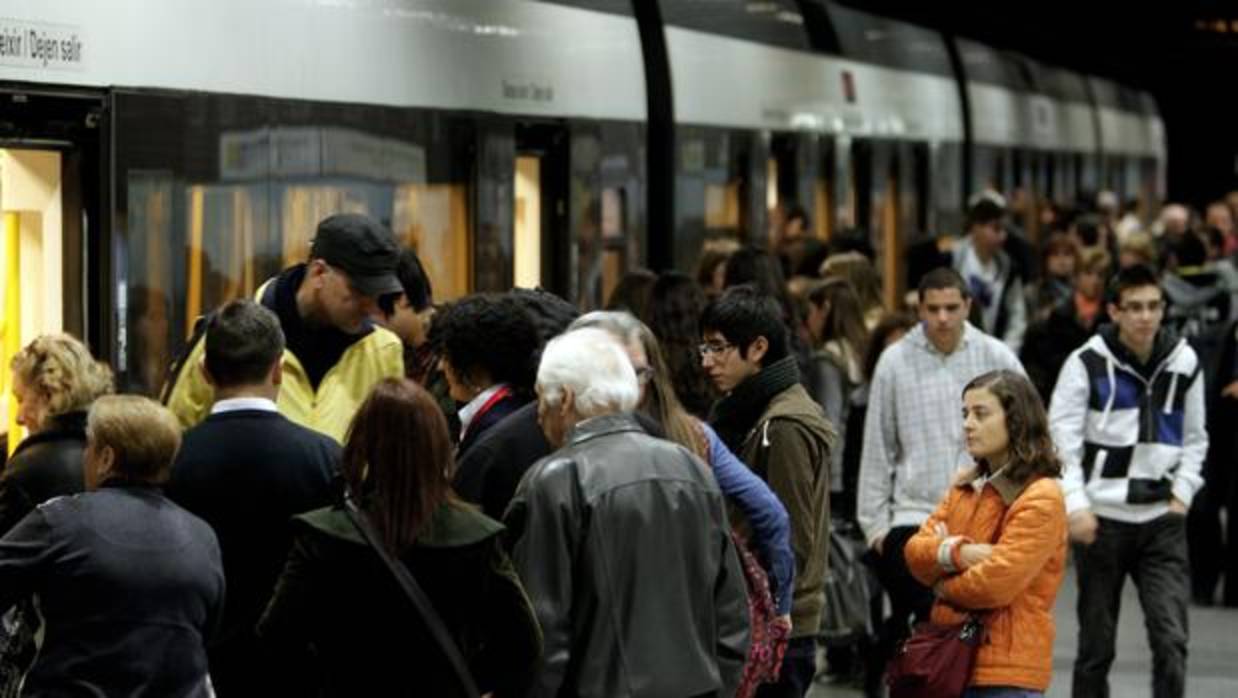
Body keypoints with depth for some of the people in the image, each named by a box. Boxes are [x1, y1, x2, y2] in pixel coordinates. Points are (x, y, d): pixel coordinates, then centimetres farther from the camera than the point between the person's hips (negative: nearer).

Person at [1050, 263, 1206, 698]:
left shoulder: (1183, 362, 5)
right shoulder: (1088, 363, -4)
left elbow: (1195, 438, 15)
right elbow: (1061, 438, -5)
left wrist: (1182, 492, 1)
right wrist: (1077, 504, -14)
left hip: (1162, 519, 2)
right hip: (1102, 518, -2)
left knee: (1171, 638, -12)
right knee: (1096, 644, 7)